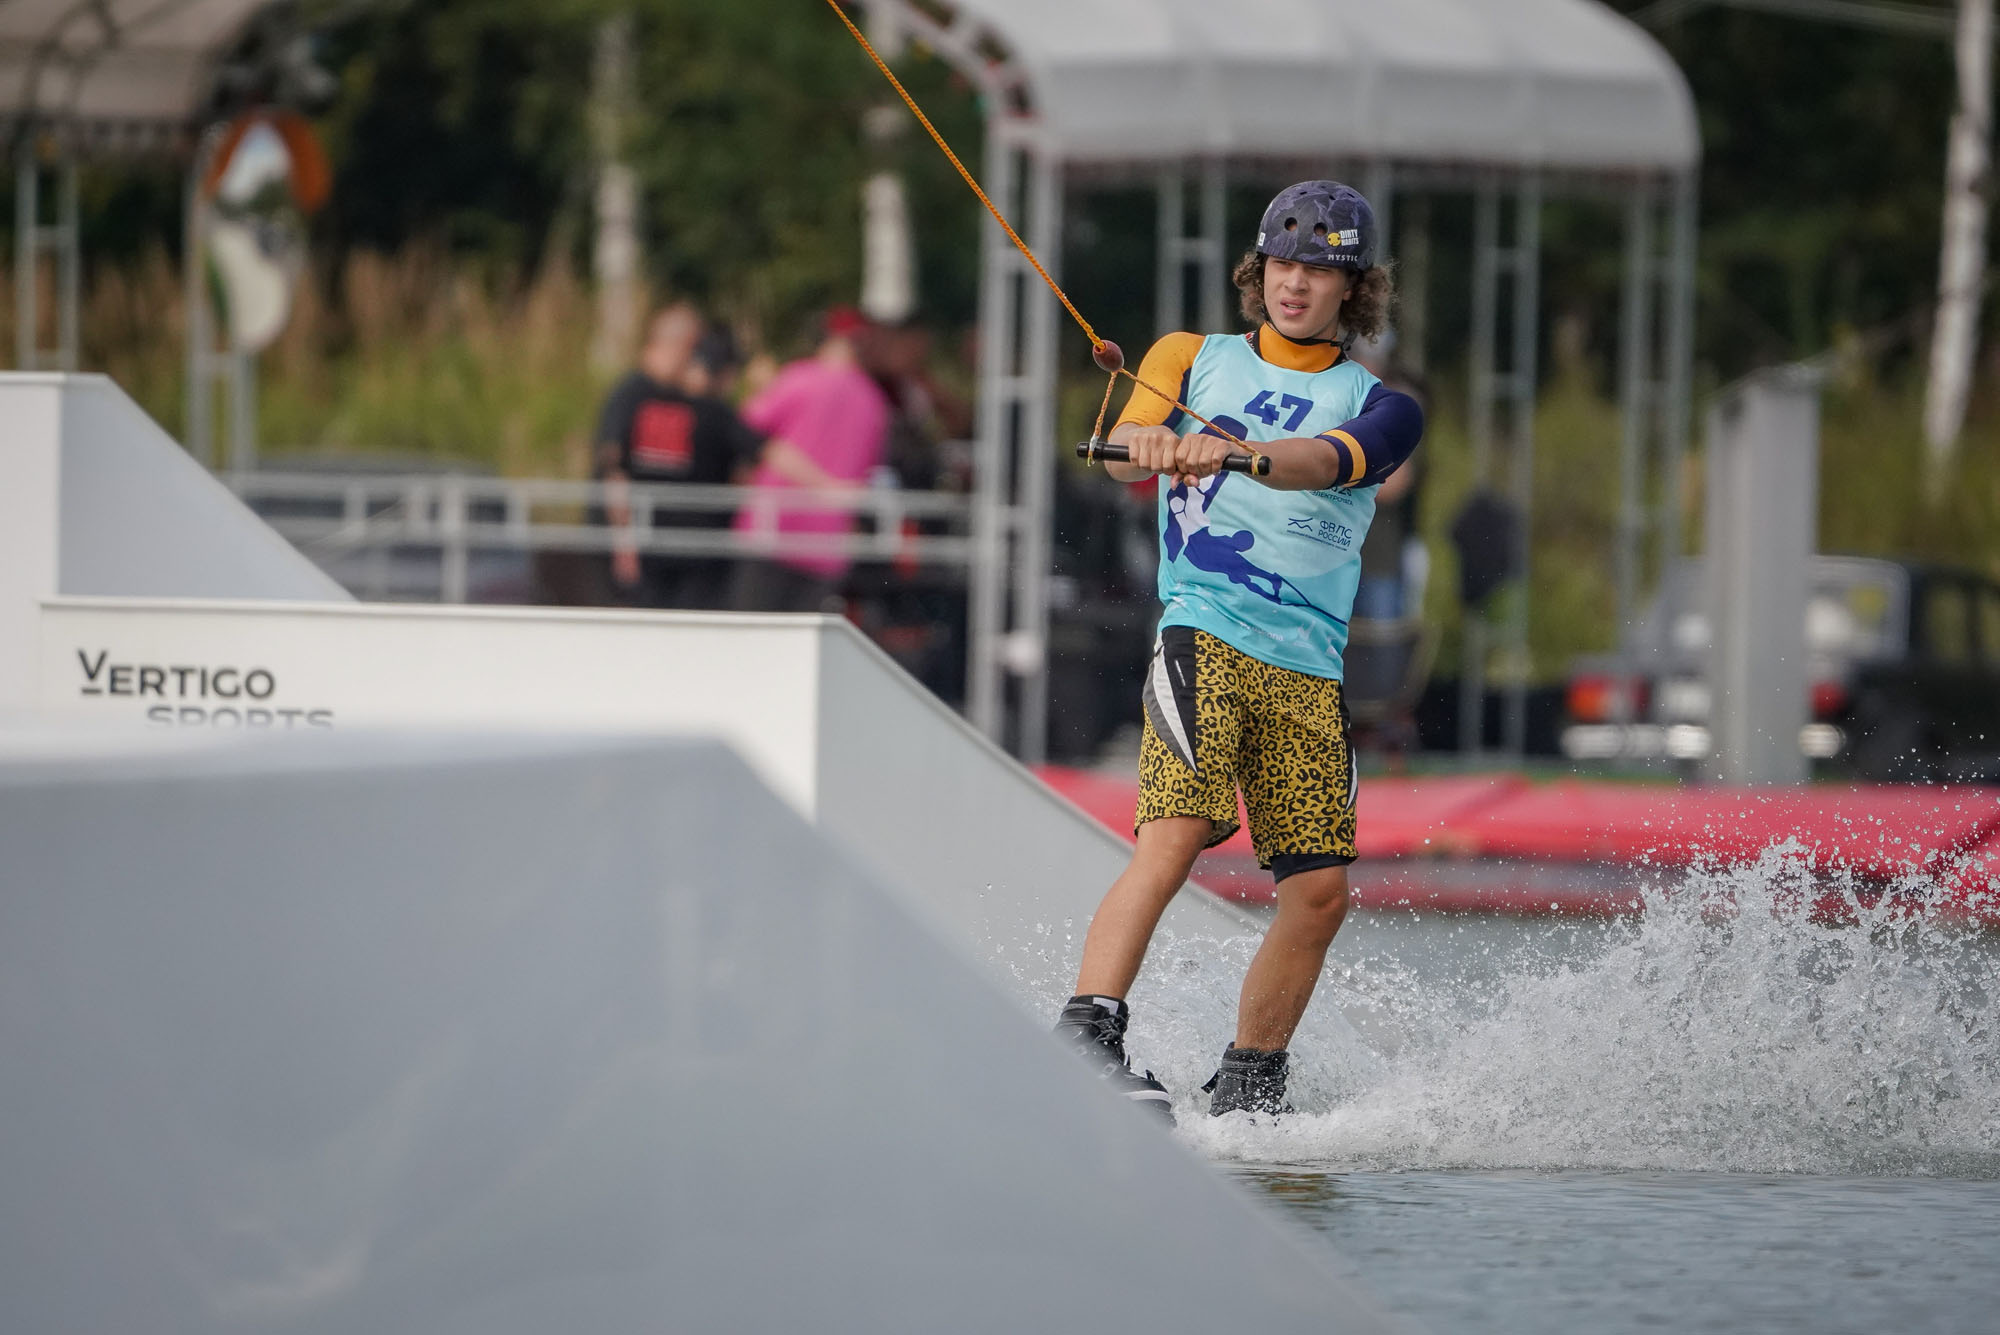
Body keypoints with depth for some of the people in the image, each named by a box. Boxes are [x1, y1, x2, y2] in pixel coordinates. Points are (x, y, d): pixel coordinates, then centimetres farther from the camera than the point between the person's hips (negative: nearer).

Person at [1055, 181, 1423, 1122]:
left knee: (1318, 891, -2)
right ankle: (1086, 1036, -31)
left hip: (1308, 670, 3)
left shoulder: (1377, 408, 12)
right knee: (1174, 835, -23)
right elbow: (1125, 448, -4)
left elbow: (1320, 464, -12)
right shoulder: (1194, 359, 14)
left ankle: (1247, 1094, 13)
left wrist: (1228, 450, -33)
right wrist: (1145, 439, -30)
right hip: (1204, 633, -3)